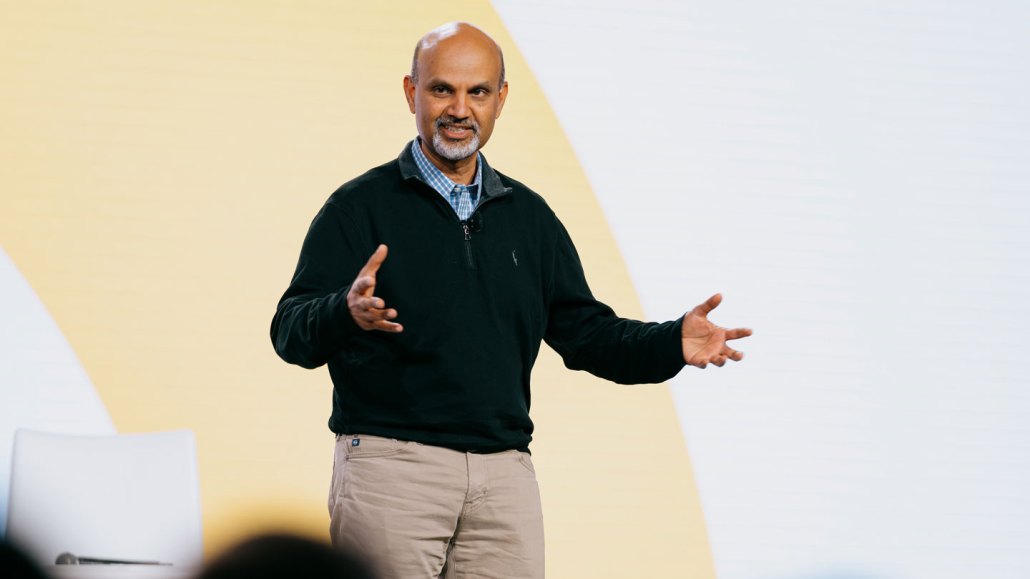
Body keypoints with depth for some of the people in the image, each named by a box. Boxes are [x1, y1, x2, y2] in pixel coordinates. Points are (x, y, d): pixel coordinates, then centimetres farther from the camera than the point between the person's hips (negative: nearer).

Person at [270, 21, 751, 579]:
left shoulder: (529, 215, 17)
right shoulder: (359, 207, 1)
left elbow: (585, 331, 18)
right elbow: (292, 332, -8)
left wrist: (673, 343, 0)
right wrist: (347, 314, -31)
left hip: (505, 472, 4)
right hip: (390, 465, -4)